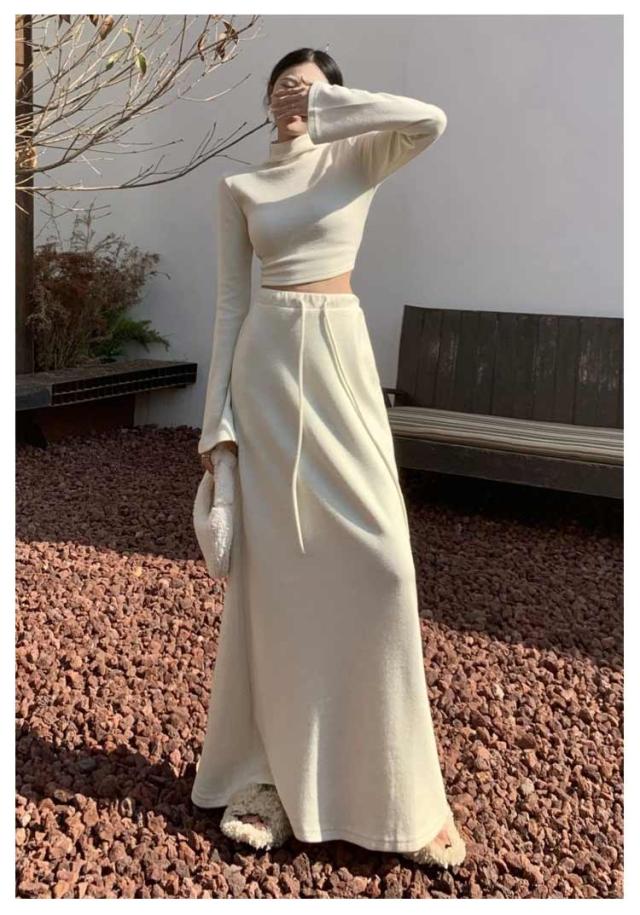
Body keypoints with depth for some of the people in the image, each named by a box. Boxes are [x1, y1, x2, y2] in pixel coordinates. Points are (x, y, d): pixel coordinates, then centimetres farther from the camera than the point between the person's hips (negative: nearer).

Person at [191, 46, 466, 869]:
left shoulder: (357, 159, 11)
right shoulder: (238, 188, 12)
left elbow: (430, 120, -10)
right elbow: (231, 301, 7)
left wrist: (329, 107, -2)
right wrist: (217, 417, 0)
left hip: (342, 361, 0)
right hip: (266, 367, 1)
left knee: (378, 561, -7)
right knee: (273, 568, 1)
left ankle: (394, 789, 9)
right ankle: (265, 773, 17)